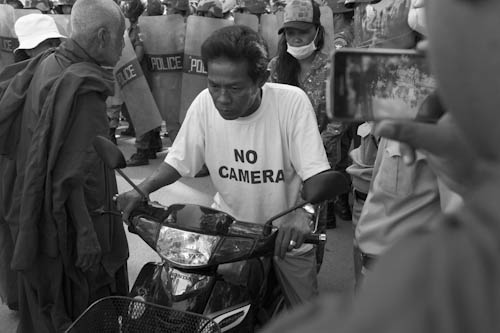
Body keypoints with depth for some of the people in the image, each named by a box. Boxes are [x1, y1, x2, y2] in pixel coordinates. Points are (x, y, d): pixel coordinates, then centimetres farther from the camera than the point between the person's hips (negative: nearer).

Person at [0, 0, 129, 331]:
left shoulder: (45, 65, 1)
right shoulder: (83, 88, -25)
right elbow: (71, 175, -25)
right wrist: (87, 237, -20)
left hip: (35, 214, 8)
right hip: (70, 224, -8)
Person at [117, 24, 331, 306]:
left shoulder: (292, 102, -23)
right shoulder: (205, 103, -14)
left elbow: (316, 173, -25)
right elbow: (179, 162, -3)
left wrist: (305, 211, -45)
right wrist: (142, 191, -20)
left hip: (286, 233, -2)